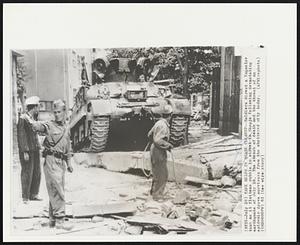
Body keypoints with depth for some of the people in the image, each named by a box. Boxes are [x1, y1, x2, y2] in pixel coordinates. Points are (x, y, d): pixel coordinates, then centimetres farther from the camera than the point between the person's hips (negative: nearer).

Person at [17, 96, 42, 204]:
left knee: (37, 172, 11)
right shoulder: (23, 118, -12)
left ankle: (33, 194, 21)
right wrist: (25, 152, -18)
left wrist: (38, 146, 16)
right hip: (27, 150, -8)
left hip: (35, 149, 8)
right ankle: (25, 197, 7)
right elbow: (21, 136, -15)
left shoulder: (33, 118, 14)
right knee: (27, 173, -2)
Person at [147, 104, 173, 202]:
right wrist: (168, 145, -17)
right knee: (162, 175, 0)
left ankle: (153, 191, 37)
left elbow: (150, 135, 18)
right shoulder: (163, 126, -22)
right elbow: (157, 140, -30)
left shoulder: (159, 123, 6)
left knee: (157, 173, 23)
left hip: (154, 150, 10)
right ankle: (157, 195, 9)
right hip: (159, 153, -10)